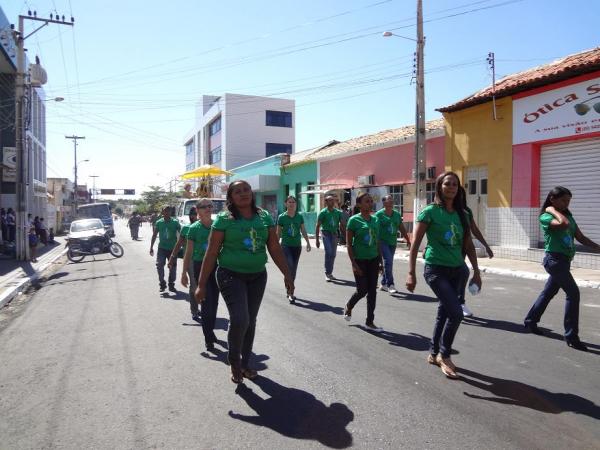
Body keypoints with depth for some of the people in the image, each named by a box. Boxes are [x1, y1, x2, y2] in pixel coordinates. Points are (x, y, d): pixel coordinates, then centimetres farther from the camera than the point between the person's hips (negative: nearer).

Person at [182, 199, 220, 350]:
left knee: (214, 301, 11)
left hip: (216, 265, 3)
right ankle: (208, 337, 3)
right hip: (200, 266, -3)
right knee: (207, 302, -6)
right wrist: (184, 273, -1)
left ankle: (210, 330, 31)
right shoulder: (194, 228, -3)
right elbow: (188, 252, 0)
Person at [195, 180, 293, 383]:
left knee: (251, 321, 13)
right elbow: (211, 253, -7)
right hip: (231, 275, -4)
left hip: (258, 276, 4)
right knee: (239, 319, -16)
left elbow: (275, 248, 6)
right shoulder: (224, 219, -7)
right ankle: (234, 361, 13)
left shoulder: (264, 217, 3)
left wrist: (287, 275, 3)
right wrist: (202, 284, -8)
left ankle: (245, 363, 33)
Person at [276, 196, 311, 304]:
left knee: (294, 270, 11)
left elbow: (303, 231, 10)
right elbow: (278, 233, 2)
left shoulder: (299, 216, 5)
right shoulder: (282, 217, -3)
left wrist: (308, 242, 4)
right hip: (286, 246, -4)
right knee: (290, 267, -16)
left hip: (297, 246, 4)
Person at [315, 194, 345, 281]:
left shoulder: (338, 212, 8)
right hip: (326, 234, -4)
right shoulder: (323, 212, -4)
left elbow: (342, 225, 13)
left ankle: (330, 272, 21)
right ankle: (327, 273, -6)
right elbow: (318, 226, -4)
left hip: (334, 234, 4)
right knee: (328, 253, -15)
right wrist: (317, 239, -8)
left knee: (333, 254, 8)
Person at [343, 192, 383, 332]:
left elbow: (377, 242, 11)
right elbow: (349, 243, -10)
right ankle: (348, 307, 30)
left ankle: (369, 321, 15)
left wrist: (380, 261, 10)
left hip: (373, 259, 5)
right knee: (362, 290, -1)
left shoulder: (375, 219, 5)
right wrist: (353, 264, -16)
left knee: (372, 290, 5)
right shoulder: (354, 220, -11)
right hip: (360, 259, -5)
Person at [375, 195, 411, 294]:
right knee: (388, 261, -15)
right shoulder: (379, 214, -5)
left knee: (388, 263, 10)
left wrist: (408, 240, 14)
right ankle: (390, 285, -11)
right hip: (383, 242, -6)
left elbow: (402, 229, 16)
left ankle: (383, 284, 22)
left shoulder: (397, 214, 11)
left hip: (392, 242, 6)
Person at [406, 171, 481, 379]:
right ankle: (444, 355, 7)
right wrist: (411, 273, -14)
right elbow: (415, 243, -10)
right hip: (436, 269, -6)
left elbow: (468, 245, 13)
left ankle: (434, 353, 32)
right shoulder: (430, 211, -9)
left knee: (444, 313, 14)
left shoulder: (461, 214, 7)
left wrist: (476, 272, 10)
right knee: (456, 312, -15)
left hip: (456, 270, 6)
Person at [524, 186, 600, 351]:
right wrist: (553, 210, -15)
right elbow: (564, 224, -30)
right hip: (554, 260, -8)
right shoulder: (545, 217, -10)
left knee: (549, 292, 17)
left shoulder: (568, 215, 14)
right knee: (573, 293, -14)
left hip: (564, 260, 8)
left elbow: (581, 238, 11)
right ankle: (571, 336, -9)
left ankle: (530, 321, 33)